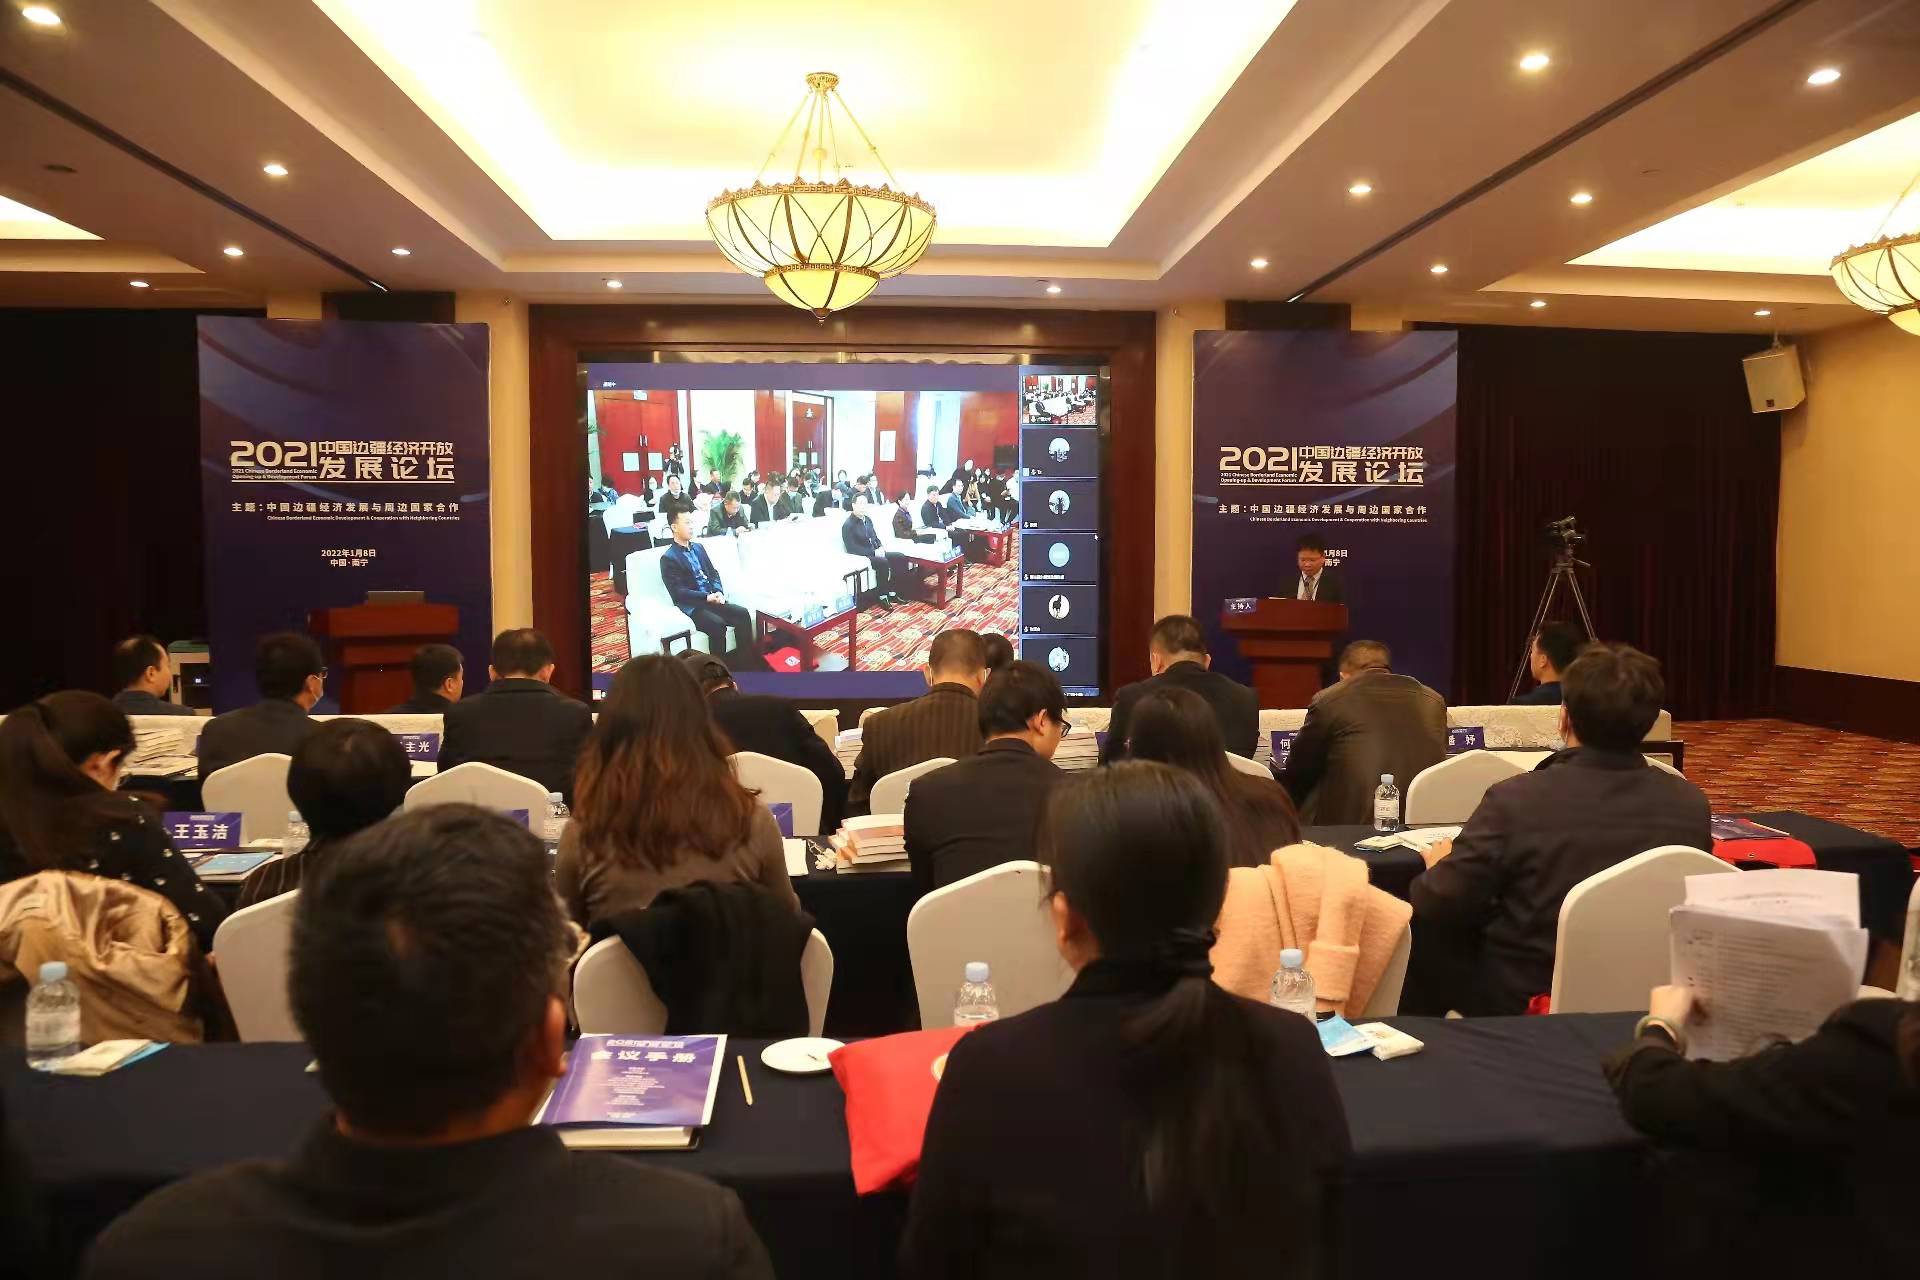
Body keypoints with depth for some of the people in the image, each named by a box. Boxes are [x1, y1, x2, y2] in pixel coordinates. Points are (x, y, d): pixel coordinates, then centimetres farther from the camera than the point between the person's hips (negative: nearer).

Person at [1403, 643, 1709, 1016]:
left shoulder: (1516, 800, -25)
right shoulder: (1691, 804, -12)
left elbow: (1436, 908, -17)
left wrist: (1439, 866, 6)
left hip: (1519, 1000, -5)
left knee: (1421, 932, 17)